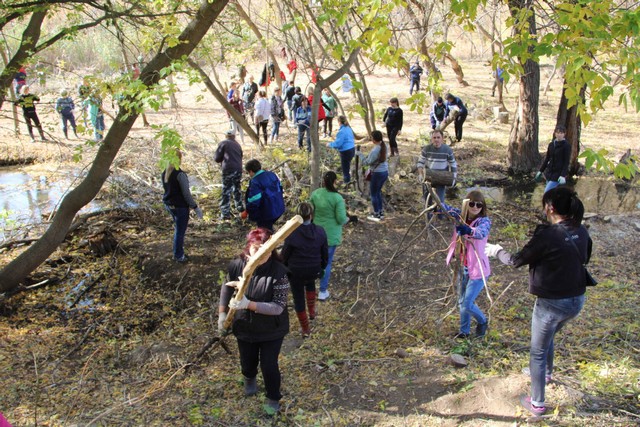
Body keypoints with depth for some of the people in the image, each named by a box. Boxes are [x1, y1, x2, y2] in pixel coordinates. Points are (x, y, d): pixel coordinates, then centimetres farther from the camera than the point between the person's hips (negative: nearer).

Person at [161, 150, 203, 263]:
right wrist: (196, 208, -13)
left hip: (168, 205, 8)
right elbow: (186, 194, -21)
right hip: (180, 206, -8)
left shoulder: (164, 173, 2)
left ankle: (178, 253, 35)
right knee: (180, 231, 8)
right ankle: (178, 256, 21)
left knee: (177, 229, 23)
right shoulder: (180, 174, -22)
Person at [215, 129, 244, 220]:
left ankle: (225, 213, -8)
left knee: (226, 192, -5)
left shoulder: (223, 144, 0)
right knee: (237, 189, 24)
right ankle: (240, 207, 36)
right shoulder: (237, 145, 16)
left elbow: (217, 158, 0)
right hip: (238, 169, 6)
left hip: (228, 170, -6)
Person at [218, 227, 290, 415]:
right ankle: (250, 379, 64)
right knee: (247, 361, 26)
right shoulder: (236, 265, -18)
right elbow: (227, 288, 3)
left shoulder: (279, 272, -29)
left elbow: (278, 307, -30)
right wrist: (222, 314, 2)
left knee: (269, 365, 9)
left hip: (271, 330, -4)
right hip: (244, 327, 4)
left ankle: (273, 398, 41)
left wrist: (249, 304, -39)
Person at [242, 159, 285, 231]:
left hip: (266, 213, -8)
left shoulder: (255, 182, -20)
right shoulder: (272, 174, 4)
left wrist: (246, 212, -8)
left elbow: (254, 201, -22)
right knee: (269, 228, 26)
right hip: (279, 208, 8)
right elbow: (280, 188, 14)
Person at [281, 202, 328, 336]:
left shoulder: (292, 234, -24)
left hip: (296, 273, -3)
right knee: (310, 282, 38)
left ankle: (305, 329, 30)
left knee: (298, 298, 17)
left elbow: (285, 254, -11)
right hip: (314, 270, 3)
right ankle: (312, 311, 45)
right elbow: (325, 253, -2)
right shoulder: (320, 232, -15)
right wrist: (322, 267, 17)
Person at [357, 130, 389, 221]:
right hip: (385, 172, 8)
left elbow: (367, 162, -16)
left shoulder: (375, 150, -25)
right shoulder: (384, 146, 0)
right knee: (378, 192, 23)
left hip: (377, 174, -8)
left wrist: (359, 154, -4)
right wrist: (368, 156, 9)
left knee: (373, 194, 8)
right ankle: (381, 212, 31)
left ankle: (376, 215, 16)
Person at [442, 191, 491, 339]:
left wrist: (469, 230, -60)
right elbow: (444, 207, -7)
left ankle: (482, 322, 28)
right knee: (462, 301, 19)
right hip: (463, 267, 6)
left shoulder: (484, 221, -17)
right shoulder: (461, 216, -1)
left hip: (478, 269, -6)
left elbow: (481, 233, -38)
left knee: (467, 304, -3)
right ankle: (464, 330, 39)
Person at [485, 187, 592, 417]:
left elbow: (517, 260, -13)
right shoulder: (581, 232, -3)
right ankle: (546, 373, 56)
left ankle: (537, 404, 22)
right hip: (577, 300, 7)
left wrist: (496, 250, 6)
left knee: (538, 352, 11)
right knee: (548, 336, 33)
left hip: (552, 303, -7)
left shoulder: (547, 236, -24)